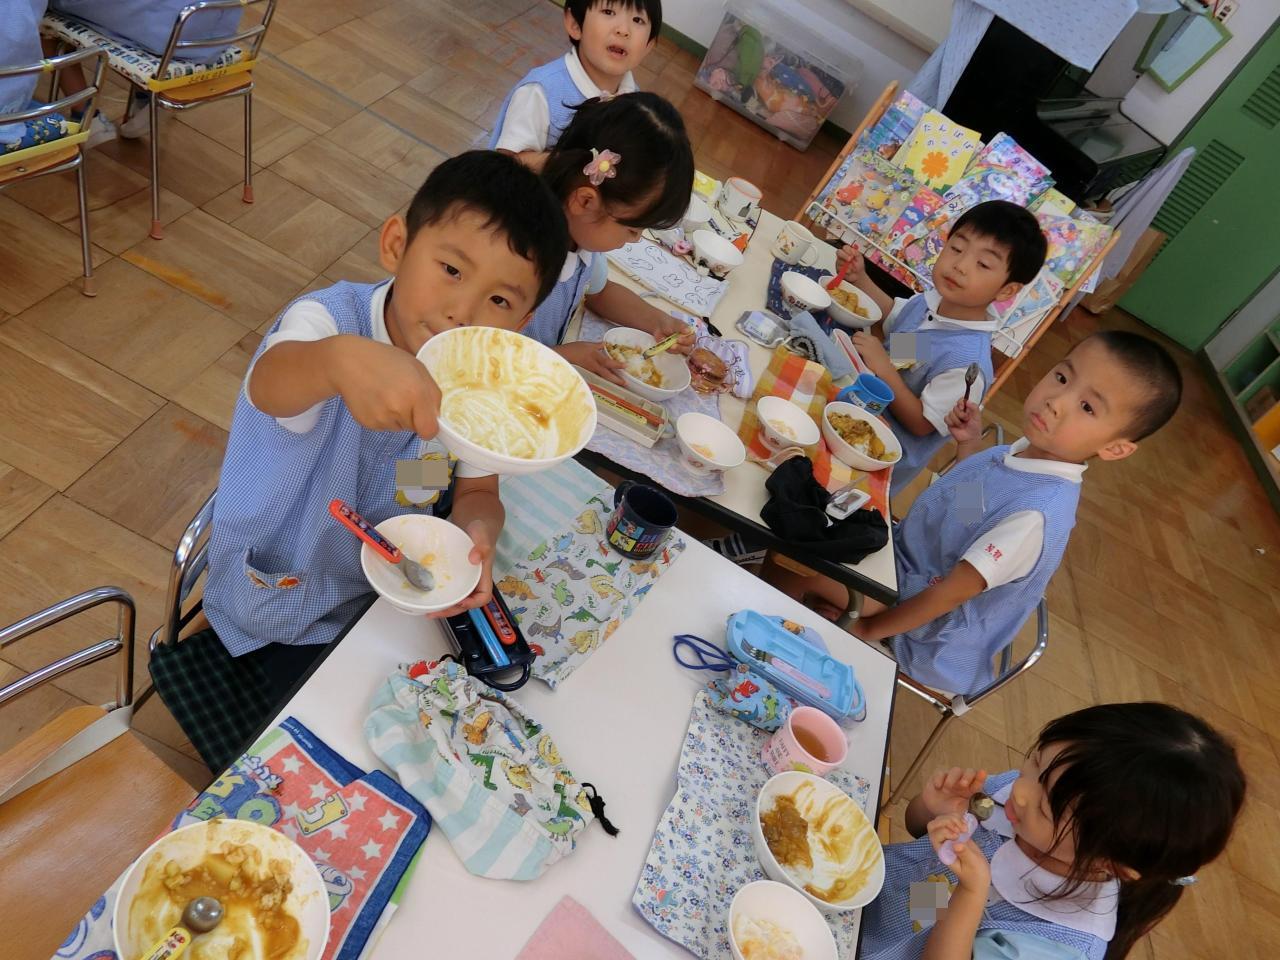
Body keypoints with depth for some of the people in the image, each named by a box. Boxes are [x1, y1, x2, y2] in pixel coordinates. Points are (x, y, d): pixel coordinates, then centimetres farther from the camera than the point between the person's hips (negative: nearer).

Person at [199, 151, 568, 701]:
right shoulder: (328, 319, -28)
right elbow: (270, 386, -50)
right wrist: (341, 359, -74)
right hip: (282, 606, -3)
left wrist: (476, 531, -31)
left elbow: (477, 492, -7)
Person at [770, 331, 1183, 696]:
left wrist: (869, 629, -15)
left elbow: (950, 594, -26)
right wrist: (969, 443, -4)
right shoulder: (1034, 448, -10)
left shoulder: (1039, 513, -34)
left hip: (928, 624, -8)